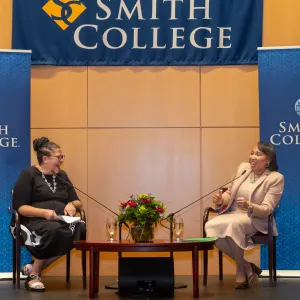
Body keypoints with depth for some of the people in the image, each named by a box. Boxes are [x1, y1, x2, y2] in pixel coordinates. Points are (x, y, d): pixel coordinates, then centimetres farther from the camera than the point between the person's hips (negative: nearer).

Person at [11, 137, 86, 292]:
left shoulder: (61, 175, 18)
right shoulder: (29, 174, 0)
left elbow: (78, 202, 20)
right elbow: (20, 207, -7)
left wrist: (71, 205, -5)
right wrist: (44, 212, -22)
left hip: (61, 221, 6)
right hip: (34, 220, -6)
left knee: (82, 229, -28)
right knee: (52, 230, -41)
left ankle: (35, 266, -20)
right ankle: (33, 274, -19)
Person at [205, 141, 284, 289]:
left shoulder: (276, 178, -6)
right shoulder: (243, 167, 8)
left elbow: (266, 210, -13)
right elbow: (229, 193, 15)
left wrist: (249, 205, -33)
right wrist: (221, 200, -9)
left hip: (255, 220, -5)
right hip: (232, 214, 5)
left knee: (234, 224, -40)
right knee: (210, 226, -28)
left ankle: (241, 272, -18)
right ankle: (247, 266, -12)